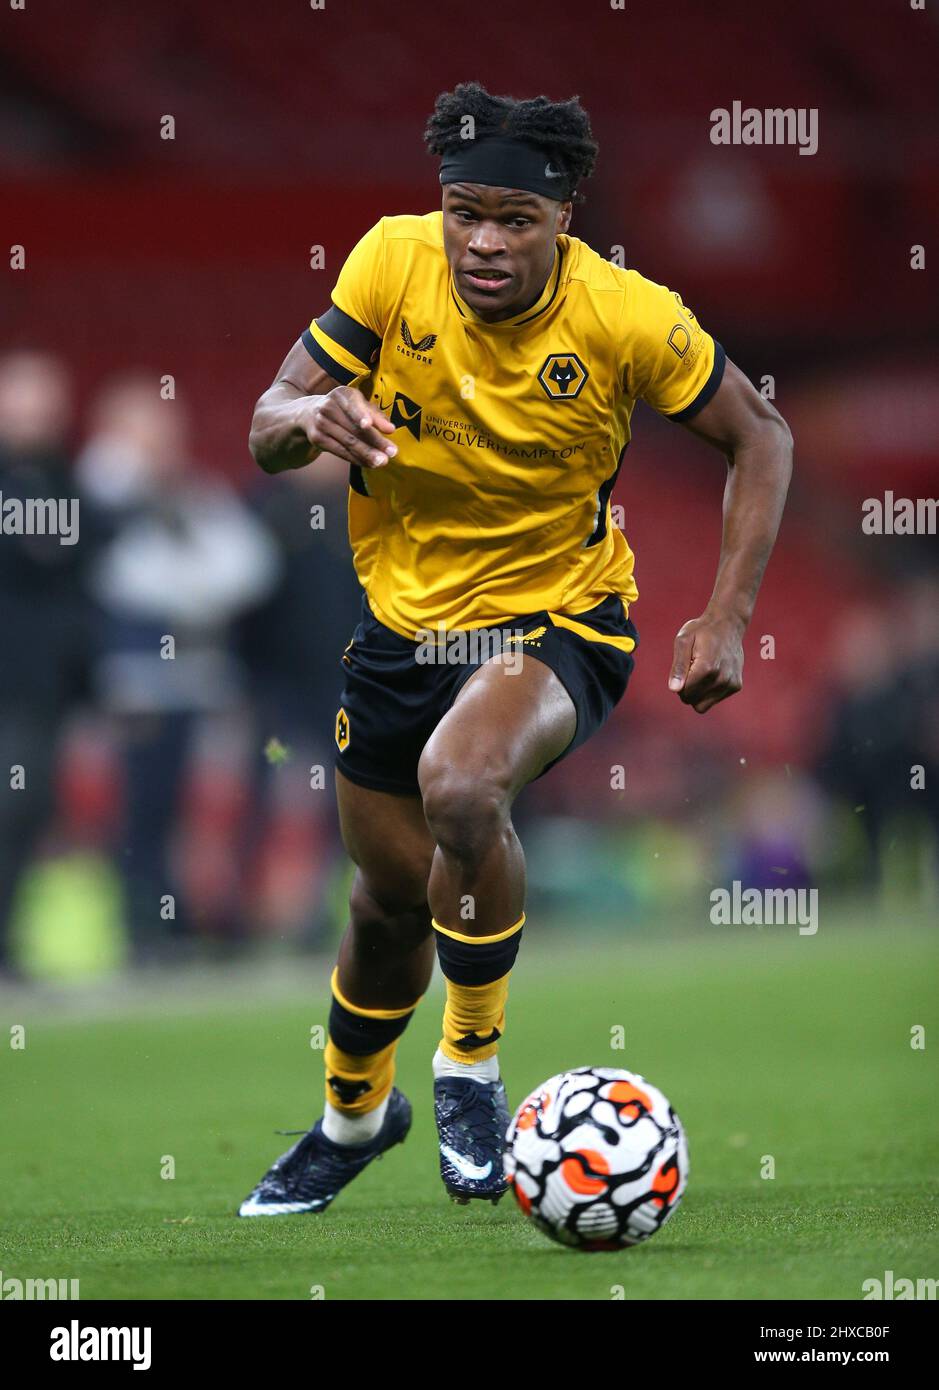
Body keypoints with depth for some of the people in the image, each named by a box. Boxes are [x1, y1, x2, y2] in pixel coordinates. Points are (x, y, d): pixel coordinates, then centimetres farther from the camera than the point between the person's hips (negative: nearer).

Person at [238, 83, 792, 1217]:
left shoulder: (626, 318, -21)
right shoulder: (392, 263, -15)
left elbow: (760, 438, -6)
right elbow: (265, 433, -9)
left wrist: (727, 616, -15)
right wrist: (314, 418, -34)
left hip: (557, 621, -3)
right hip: (403, 616, 4)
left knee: (460, 786, -34)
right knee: (391, 900, 15)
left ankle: (472, 1064, -10)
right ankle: (352, 1112, 47)